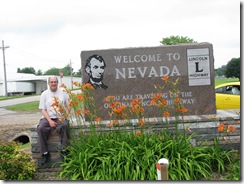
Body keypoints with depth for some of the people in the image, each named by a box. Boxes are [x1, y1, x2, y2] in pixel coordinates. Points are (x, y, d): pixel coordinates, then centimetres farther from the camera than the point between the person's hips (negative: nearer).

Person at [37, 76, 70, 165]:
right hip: (48, 118, 1)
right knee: (40, 128, -28)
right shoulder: (44, 94, 9)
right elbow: (42, 109, 3)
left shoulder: (63, 92, 9)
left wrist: (65, 115, -10)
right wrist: (50, 120, -11)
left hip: (60, 118, -1)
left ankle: (64, 150, -23)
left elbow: (69, 105, 9)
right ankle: (45, 153, -18)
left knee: (64, 125, -34)